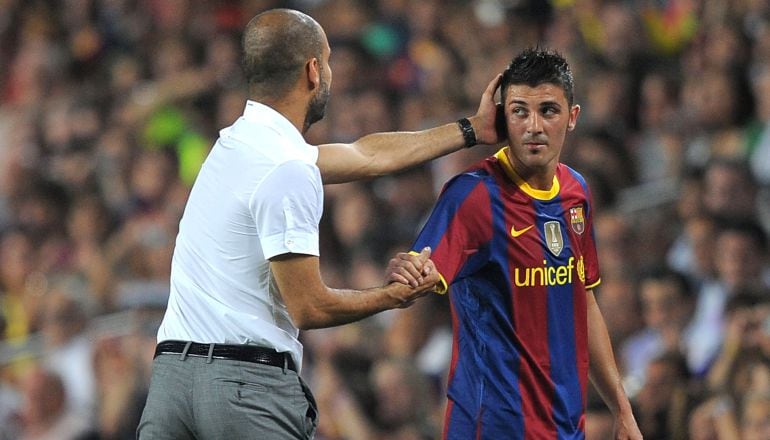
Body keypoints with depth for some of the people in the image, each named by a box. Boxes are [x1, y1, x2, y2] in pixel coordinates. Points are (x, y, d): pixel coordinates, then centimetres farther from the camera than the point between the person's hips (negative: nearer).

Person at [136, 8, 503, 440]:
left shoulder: (239, 142, 17)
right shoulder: (288, 170, -13)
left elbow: (368, 155, 28)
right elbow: (309, 308, -11)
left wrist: (472, 130, 34)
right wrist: (397, 295, 5)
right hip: (250, 383, -9)